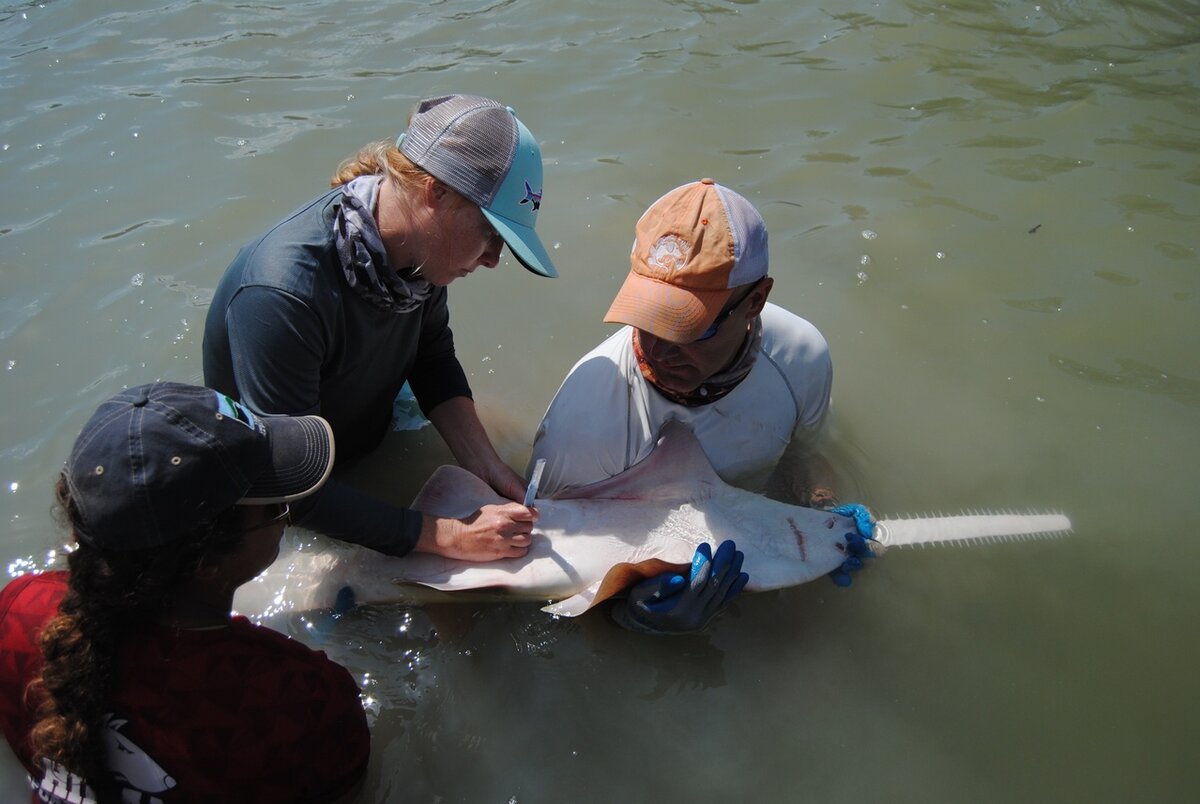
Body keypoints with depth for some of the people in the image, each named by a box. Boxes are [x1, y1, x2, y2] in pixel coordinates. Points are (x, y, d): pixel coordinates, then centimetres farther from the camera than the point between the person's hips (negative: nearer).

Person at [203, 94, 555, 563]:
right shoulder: (283, 295, -38)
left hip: (373, 448, 6)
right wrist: (451, 537, -33)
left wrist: (482, 463, -14)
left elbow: (432, 356, 1)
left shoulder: (419, 243, -16)